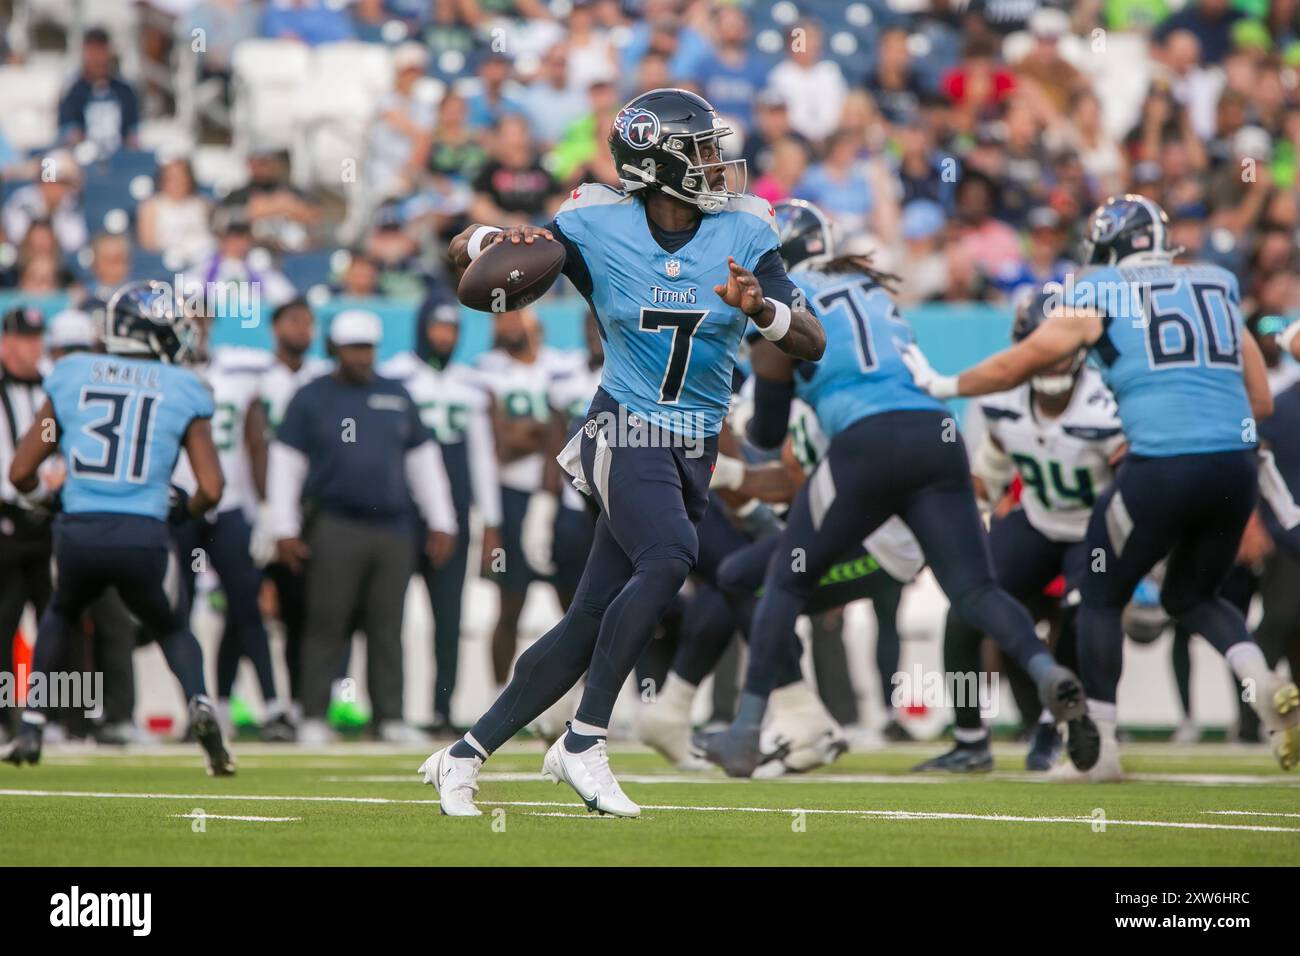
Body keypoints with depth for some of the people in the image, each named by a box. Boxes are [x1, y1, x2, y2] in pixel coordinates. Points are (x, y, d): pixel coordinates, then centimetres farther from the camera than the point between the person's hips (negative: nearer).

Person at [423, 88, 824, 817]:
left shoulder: (742, 234, -1)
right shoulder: (597, 228, -6)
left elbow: (813, 345, -5)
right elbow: (464, 251, 3)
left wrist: (759, 307, -25)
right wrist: (497, 242, -21)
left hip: (695, 451, 4)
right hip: (626, 429, -4)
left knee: (593, 622, 3)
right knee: (669, 558, -30)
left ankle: (464, 756, 15)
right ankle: (584, 744, -20)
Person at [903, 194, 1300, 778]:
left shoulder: (1099, 296, 7)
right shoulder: (1218, 291, 19)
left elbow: (1015, 365, 17)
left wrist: (940, 385, 32)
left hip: (1164, 465, -4)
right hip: (1236, 463, 5)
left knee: (1102, 597, 15)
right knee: (1192, 596, 24)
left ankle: (1100, 748, 12)